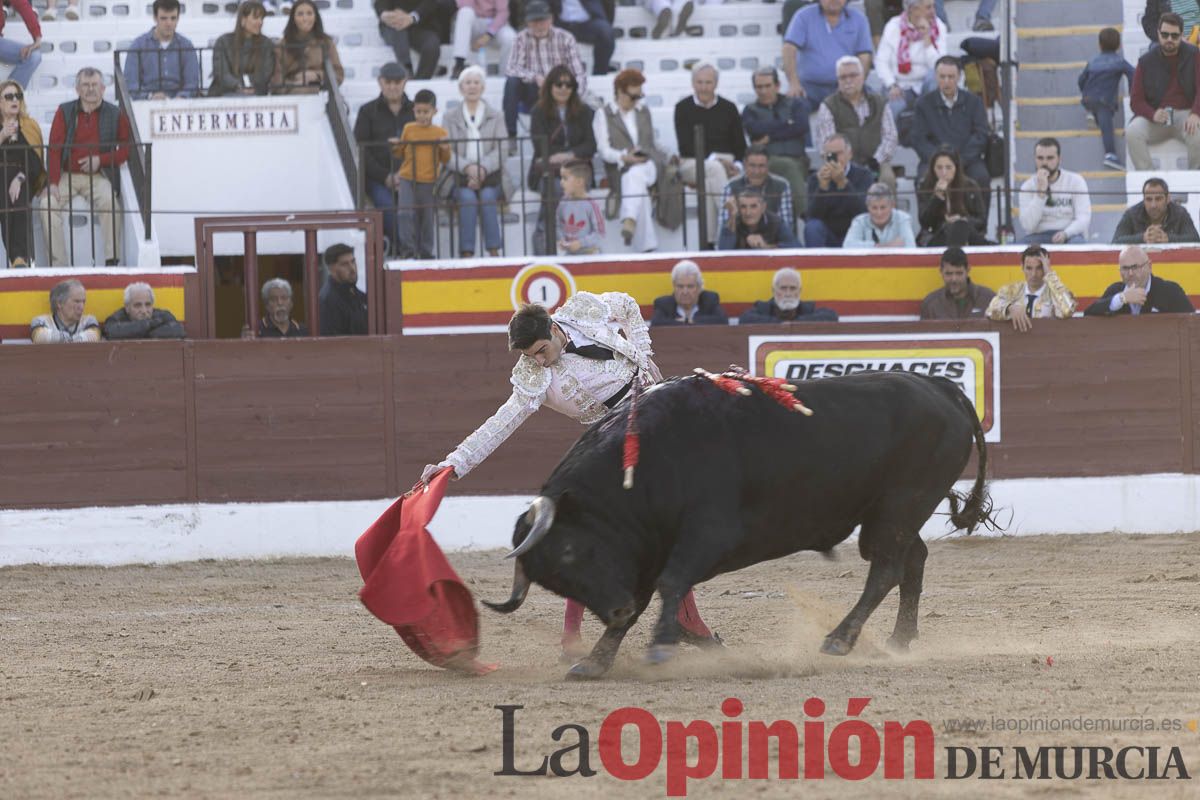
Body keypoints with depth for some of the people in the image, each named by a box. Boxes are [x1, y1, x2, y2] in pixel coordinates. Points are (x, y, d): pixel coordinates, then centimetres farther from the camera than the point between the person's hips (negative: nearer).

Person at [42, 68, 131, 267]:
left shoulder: (115, 115, 6)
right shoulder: (64, 112, 7)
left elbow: (126, 149, 6)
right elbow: (54, 149, 1)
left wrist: (101, 160, -11)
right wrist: (53, 183, -11)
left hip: (98, 176, -1)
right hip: (67, 176, 1)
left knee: (109, 202, -32)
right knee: (47, 205, -26)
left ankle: (111, 260, -26)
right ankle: (58, 264, -23)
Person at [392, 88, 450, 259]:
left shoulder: (440, 132, 4)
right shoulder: (408, 129, 6)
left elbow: (445, 161, 8)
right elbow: (401, 154, 15)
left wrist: (445, 149, -12)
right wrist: (396, 148, -6)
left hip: (429, 181, 0)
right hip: (408, 179, 0)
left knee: (428, 218, 5)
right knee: (406, 213, -14)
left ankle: (425, 252, 15)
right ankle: (408, 250, -10)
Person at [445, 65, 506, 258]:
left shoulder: (496, 117, 16)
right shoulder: (450, 117, 15)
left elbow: (501, 150, 3)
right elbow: (447, 152, 2)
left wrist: (483, 169, -17)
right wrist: (467, 167, -18)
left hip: (490, 175, 0)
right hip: (460, 177, 0)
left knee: (487, 196, -32)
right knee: (468, 197, -32)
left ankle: (494, 251, -34)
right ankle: (466, 253, -37)